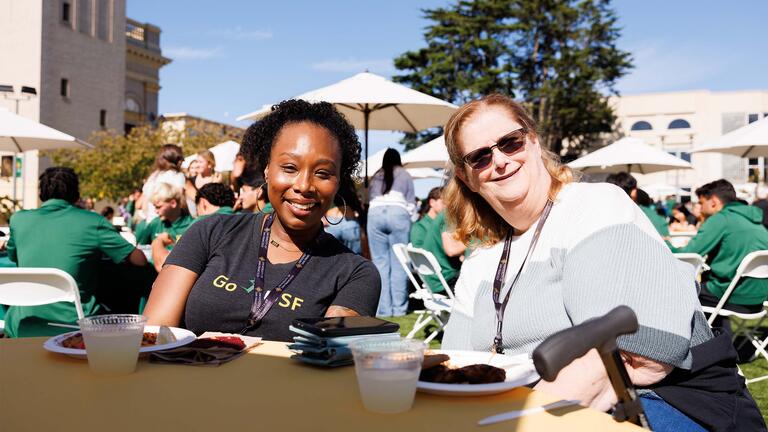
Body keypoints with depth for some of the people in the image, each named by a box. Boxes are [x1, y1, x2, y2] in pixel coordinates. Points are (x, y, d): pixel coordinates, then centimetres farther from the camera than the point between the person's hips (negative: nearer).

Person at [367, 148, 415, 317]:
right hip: (398, 213, -2)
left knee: (379, 262, 0)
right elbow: (411, 203, 13)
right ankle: (398, 308, -5)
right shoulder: (404, 175, 19)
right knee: (399, 262, -2)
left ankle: (383, 309, -3)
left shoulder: (375, 177, 26)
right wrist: (407, 216, 24)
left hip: (375, 214, 2)